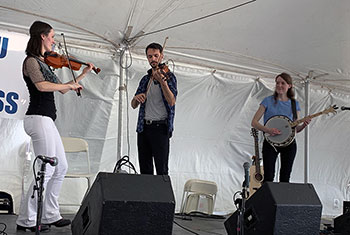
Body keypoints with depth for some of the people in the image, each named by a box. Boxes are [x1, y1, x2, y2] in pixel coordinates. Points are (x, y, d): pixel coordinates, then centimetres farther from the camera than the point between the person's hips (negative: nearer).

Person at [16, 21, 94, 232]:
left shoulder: (43, 62, 19)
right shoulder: (31, 61, -8)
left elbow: (62, 89, 25)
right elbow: (42, 86, -26)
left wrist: (84, 73, 27)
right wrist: (71, 85, -15)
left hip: (46, 120, 10)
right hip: (39, 118, -10)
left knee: (61, 168, 11)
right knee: (47, 170, -7)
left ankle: (50, 215, 18)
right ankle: (26, 220, 2)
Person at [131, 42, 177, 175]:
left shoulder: (168, 76, 0)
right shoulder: (145, 79, 17)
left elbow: (172, 101, -16)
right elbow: (134, 105, 16)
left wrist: (162, 81, -28)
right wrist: (136, 98, -7)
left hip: (160, 128, -6)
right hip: (143, 128, 6)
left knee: (162, 170, -7)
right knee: (145, 169, 9)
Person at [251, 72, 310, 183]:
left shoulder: (294, 104, 7)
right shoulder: (268, 101, -1)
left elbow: (295, 129, 11)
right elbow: (254, 122, -4)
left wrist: (303, 125, -11)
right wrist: (268, 130, -21)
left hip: (289, 143, 3)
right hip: (270, 143, -3)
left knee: (285, 177, 7)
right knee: (268, 177, -8)